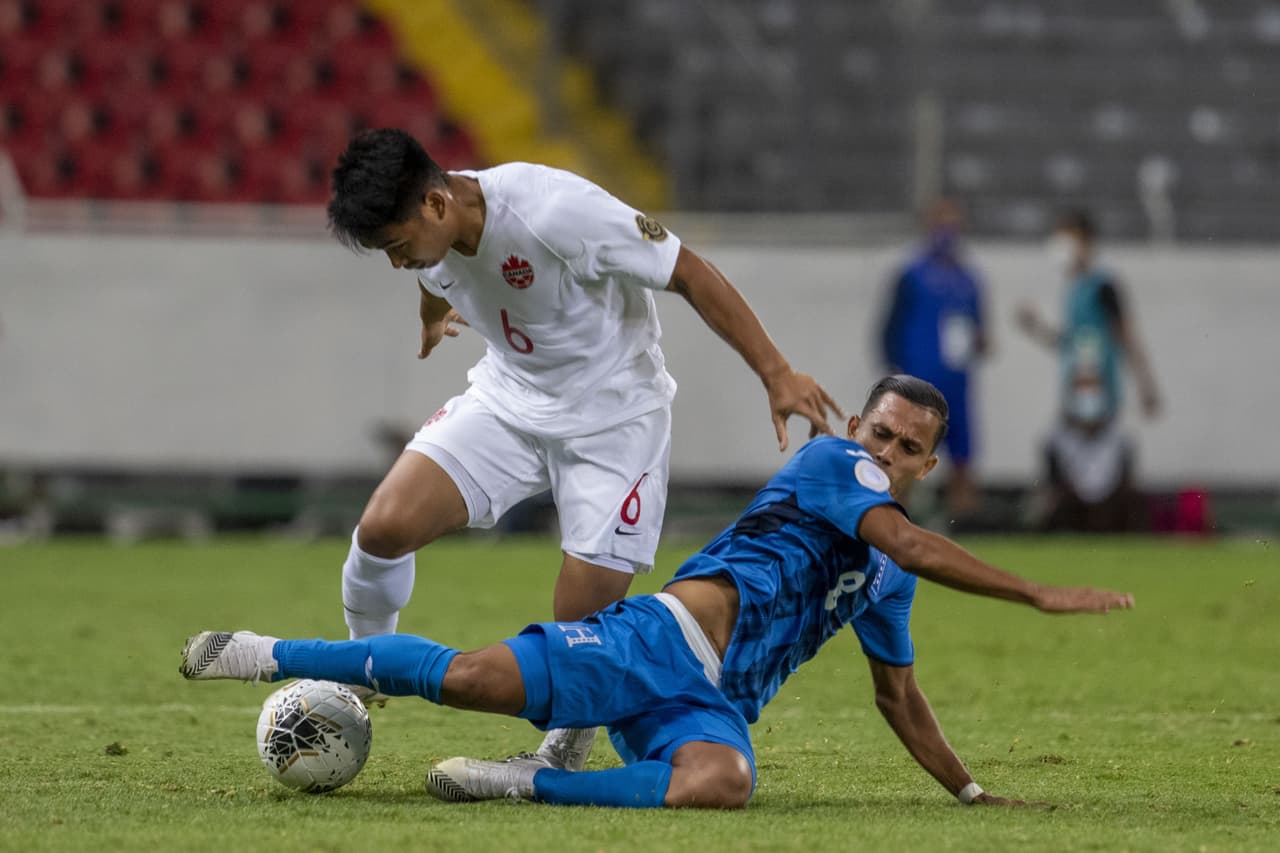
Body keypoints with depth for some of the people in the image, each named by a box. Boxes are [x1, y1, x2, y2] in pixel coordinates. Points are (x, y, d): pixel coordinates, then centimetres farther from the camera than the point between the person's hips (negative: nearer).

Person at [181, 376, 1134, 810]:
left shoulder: (887, 584, 26)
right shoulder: (829, 462, 4)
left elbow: (899, 693, 37)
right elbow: (907, 538, -13)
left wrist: (972, 792, 34)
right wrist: (1039, 595, -16)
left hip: (715, 706, 5)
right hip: (665, 639, -5)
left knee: (720, 783, -34)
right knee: (474, 678, -25)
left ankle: (524, 782, -19)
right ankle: (273, 654, -5)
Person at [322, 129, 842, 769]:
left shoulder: (554, 211, -33)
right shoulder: (428, 234, -12)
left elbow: (689, 273, -24)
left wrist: (777, 376, -25)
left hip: (614, 416, -5)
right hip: (508, 398, 5)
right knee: (383, 527, -16)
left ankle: (562, 754, 20)